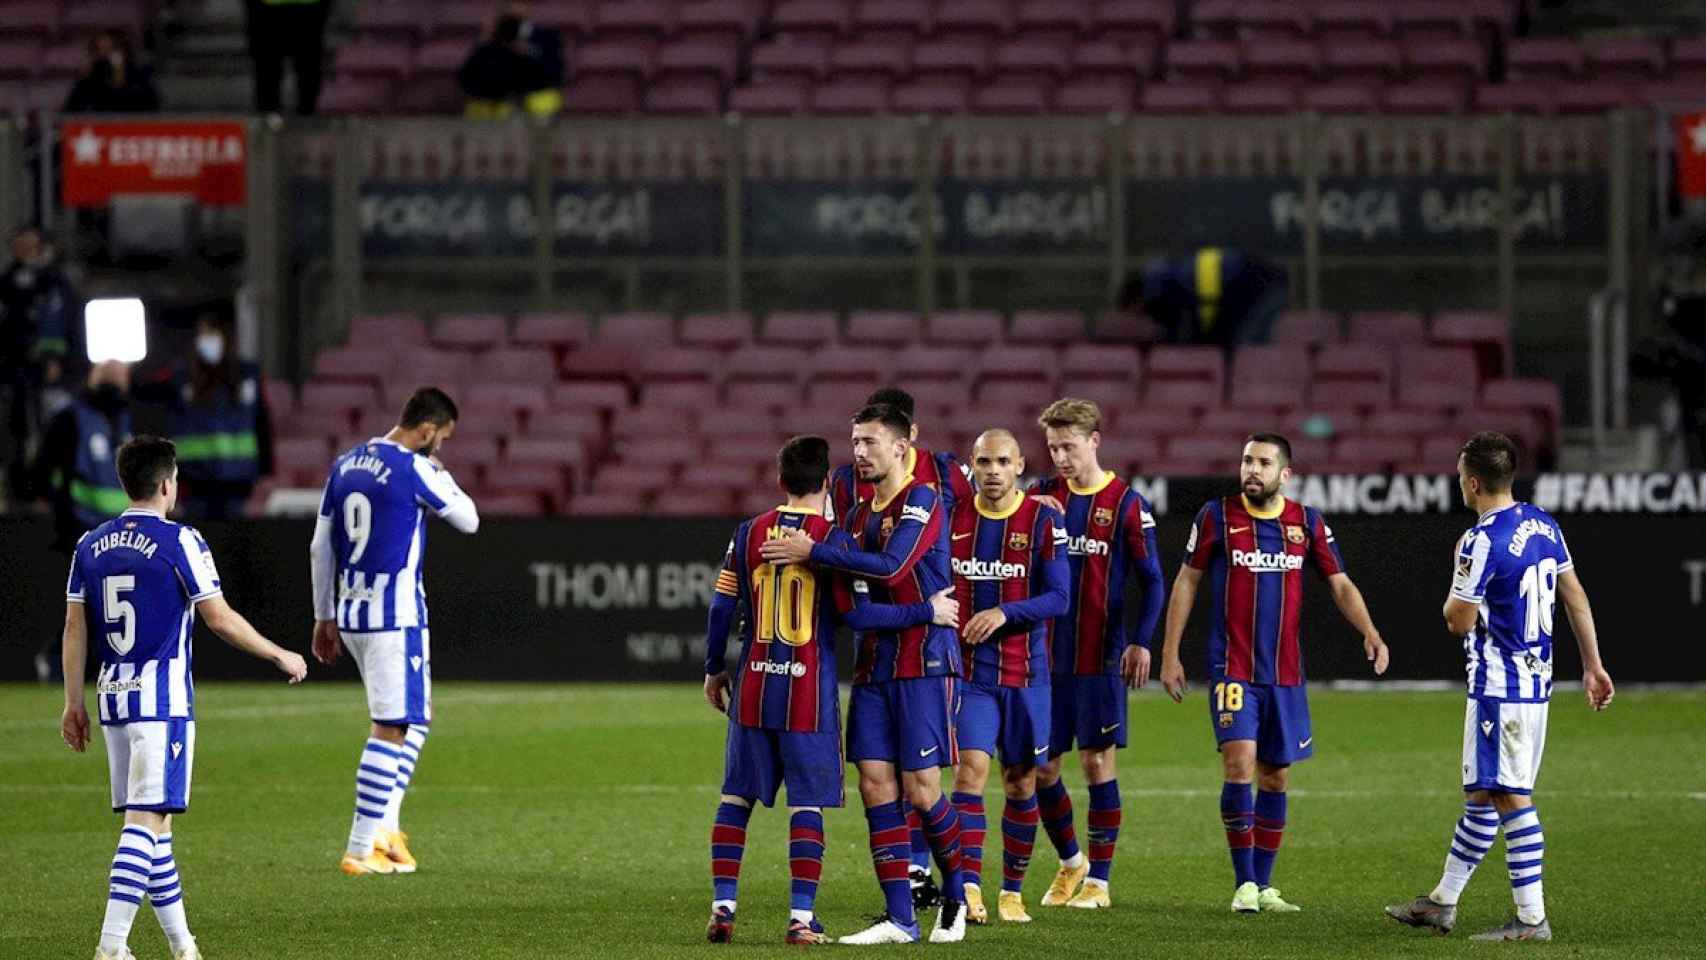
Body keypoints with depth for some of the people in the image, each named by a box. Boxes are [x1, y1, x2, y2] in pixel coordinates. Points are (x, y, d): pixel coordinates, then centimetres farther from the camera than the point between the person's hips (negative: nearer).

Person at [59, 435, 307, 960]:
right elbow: (220, 619, -7)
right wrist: (281, 656, 6)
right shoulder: (180, 541, -9)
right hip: (163, 698, -6)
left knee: (151, 819, 13)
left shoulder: (91, 545, 9)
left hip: (112, 696, 6)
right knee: (147, 820, -9)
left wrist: (73, 704, 16)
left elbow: (74, 628, 10)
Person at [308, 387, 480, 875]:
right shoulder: (416, 469, -13)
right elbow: (468, 520, 0)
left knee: (417, 717, 20)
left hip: (351, 615, 8)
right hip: (396, 616, -8)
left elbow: (320, 548, 14)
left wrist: (324, 616, 20)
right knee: (392, 729, -3)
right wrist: (439, 470, 13)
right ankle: (360, 849, -5)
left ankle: (384, 827, 11)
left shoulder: (346, 465, 10)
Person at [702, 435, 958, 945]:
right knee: (807, 804, 1)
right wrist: (927, 612, -3)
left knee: (736, 797, 12)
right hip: (809, 693, -3)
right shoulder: (833, 539, -8)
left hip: (753, 689, 3)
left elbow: (721, 608, 5)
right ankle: (802, 918, -5)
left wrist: (714, 670, 18)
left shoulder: (750, 533, 3)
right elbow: (857, 614, -11)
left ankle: (722, 907, 7)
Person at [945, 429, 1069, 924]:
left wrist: (1004, 613, -19)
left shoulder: (1043, 521, -3)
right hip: (969, 673, 0)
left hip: (1025, 673, 0)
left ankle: (1012, 891, 20)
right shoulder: (953, 517, 3)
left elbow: (1058, 598, -7)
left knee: (1021, 780, 7)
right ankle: (969, 887, -21)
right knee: (971, 767, -16)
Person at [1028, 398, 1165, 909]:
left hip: (1101, 657, -4)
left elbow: (1151, 580, -3)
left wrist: (1141, 642, -11)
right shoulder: (1044, 498, 7)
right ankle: (1071, 862, 25)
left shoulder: (1126, 504, -4)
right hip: (1046, 654, 4)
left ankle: (1098, 880, 6)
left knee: (1097, 762, -1)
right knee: (1040, 766, 4)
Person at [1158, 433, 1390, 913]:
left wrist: (1369, 633, -11)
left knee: (1276, 776, 7)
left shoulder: (1307, 523, 4)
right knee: (1239, 762, -17)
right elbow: (1187, 581, 4)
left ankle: (1264, 886, 17)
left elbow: (1340, 585, 6)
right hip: (1232, 669, -3)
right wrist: (1169, 654, 2)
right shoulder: (1217, 516, -2)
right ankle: (1244, 883, -12)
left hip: (1285, 672, 3)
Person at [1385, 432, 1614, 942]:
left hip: (1498, 686, -9)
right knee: (1481, 797, 16)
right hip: (1536, 683, 9)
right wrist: (1593, 666, 18)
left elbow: (1459, 621, -13)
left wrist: (1458, 578, 6)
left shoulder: (1481, 542, -19)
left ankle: (1532, 918, -6)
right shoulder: (1543, 525, 8)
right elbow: (1576, 597, 13)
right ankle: (1442, 902, 25)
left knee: (1510, 799, -6)